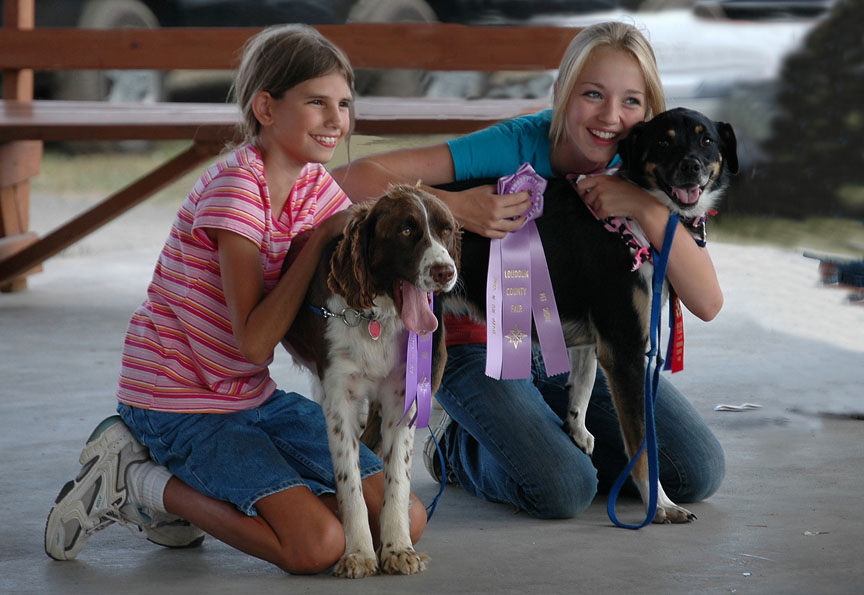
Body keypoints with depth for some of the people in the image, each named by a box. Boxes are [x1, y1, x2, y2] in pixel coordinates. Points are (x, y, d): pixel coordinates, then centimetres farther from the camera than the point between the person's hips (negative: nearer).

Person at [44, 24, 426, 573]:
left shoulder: (319, 188, 4)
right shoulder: (235, 186, -20)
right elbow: (255, 339, -24)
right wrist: (322, 238, -21)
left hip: (254, 397, 8)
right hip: (177, 405, -8)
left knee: (406, 521, 0)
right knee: (319, 544, -23)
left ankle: (192, 493, 10)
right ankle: (136, 482, -3)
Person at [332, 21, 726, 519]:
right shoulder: (517, 146, -24)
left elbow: (708, 303, -23)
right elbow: (353, 178, -30)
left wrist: (648, 207, -35)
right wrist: (454, 205, -44)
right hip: (483, 346, -5)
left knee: (699, 474, -7)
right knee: (565, 490, -26)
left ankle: (552, 436, 15)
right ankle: (460, 449, 6)